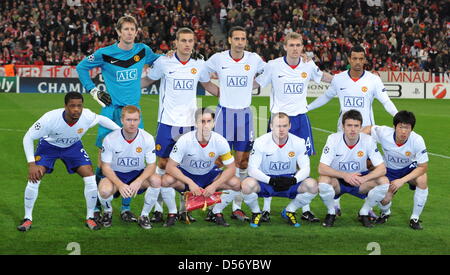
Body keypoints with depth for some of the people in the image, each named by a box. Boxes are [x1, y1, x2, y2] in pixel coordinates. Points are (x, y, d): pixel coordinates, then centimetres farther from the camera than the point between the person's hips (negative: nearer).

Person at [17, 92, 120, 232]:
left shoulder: (87, 116, -30)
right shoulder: (51, 118, -38)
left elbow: (101, 119, -4)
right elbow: (28, 137, -26)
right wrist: (31, 164, -31)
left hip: (73, 146, 2)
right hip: (48, 145, -2)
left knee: (90, 179, -12)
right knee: (34, 178, -18)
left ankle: (90, 218, 7)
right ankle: (28, 219, 1)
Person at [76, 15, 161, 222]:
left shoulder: (142, 50, 5)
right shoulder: (105, 54, -4)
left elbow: (156, 60, 28)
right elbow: (81, 67, 10)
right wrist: (93, 90, 3)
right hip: (111, 110, -3)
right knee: (104, 160, -3)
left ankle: (126, 208, 13)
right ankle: (96, 207, 9)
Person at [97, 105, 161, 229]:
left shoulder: (147, 138, -14)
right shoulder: (110, 139, -17)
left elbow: (151, 165, -10)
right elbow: (105, 167, -13)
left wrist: (138, 182, -30)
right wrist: (120, 185, -30)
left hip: (138, 174, 2)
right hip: (115, 175, -2)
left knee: (156, 180, -30)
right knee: (104, 190, -35)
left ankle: (144, 215, -6)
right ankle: (108, 212, 4)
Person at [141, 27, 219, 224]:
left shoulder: (199, 64, 5)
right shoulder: (163, 62, -2)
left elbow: (208, 85, 23)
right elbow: (148, 80, 12)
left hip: (190, 123, 2)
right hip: (167, 121, -2)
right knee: (163, 164, 1)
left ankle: (184, 209, 12)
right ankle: (158, 209, 9)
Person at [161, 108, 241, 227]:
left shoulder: (220, 141, -20)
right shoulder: (185, 140, -26)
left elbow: (231, 168, -13)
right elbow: (170, 167, -25)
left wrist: (214, 185, -27)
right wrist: (190, 183, -36)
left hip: (209, 174, 2)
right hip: (185, 174, -2)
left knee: (236, 184, -21)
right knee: (166, 181, -34)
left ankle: (216, 212, 4)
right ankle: (172, 213, -6)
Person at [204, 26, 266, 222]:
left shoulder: (254, 59, 1)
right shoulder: (218, 59, -2)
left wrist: (253, 87, 10)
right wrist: (216, 90, 7)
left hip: (245, 113, 2)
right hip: (224, 112, -2)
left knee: (242, 160, 2)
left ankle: (237, 206, 8)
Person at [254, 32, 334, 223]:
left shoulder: (308, 65, 3)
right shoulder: (273, 66, -5)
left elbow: (322, 77, 24)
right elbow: (255, 84, 6)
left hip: (301, 117, 3)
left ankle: (305, 209, 11)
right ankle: (266, 209, 7)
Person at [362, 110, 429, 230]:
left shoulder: (417, 140, -30)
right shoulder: (384, 133, -28)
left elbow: (423, 167, -23)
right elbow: (368, 129, -6)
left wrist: (402, 180, -32)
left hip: (409, 168, 0)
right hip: (389, 170, 1)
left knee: (422, 179, -33)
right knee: (384, 199, -21)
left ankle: (415, 218, -12)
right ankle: (385, 213, 22)